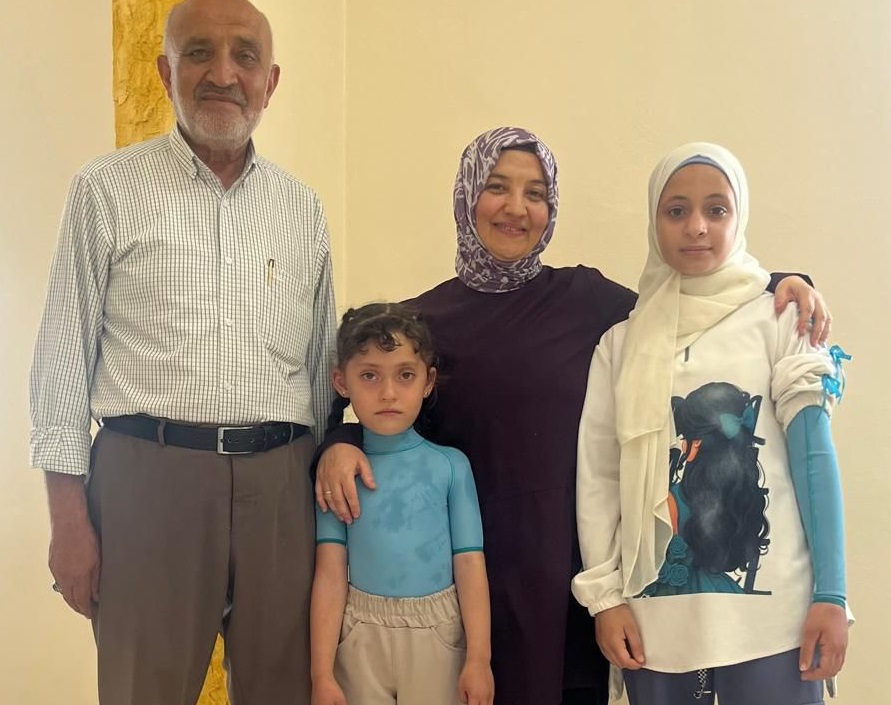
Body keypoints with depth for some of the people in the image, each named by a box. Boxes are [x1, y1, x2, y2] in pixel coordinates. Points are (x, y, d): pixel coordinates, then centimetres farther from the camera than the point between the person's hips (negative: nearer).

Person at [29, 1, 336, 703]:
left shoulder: (302, 207, 11)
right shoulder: (108, 188, 2)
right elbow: (65, 355, 0)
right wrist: (69, 514, -4)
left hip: (280, 480, 3)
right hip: (148, 474, -3)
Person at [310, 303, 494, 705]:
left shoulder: (451, 465, -4)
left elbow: (470, 566, -3)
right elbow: (330, 575, -4)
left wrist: (478, 658, -5)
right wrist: (322, 673, -5)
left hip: (437, 633, 0)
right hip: (361, 636, 0)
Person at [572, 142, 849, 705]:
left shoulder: (778, 318, 2)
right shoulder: (622, 340, 7)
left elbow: (814, 454, -3)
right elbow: (598, 474, 5)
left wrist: (831, 594, -8)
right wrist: (605, 596, -1)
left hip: (770, 609, -2)